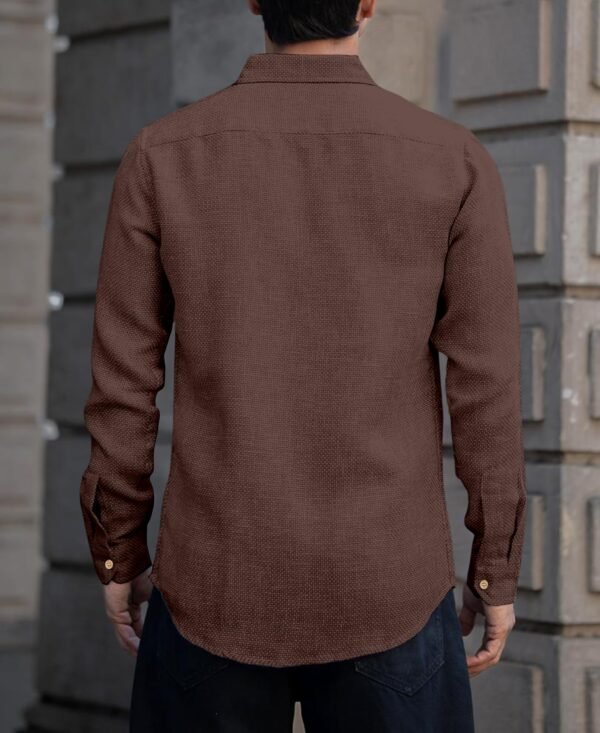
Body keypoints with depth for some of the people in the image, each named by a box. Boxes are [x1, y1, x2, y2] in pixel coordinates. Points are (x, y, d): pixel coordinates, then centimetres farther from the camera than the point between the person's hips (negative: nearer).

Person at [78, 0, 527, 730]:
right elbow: (487, 392, -6)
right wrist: (497, 573, 7)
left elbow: (122, 381, -2)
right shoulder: (455, 161, -8)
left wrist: (119, 556, 12)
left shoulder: (161, 155, -6)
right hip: (383, 592, 0)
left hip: (221, 584, 1)